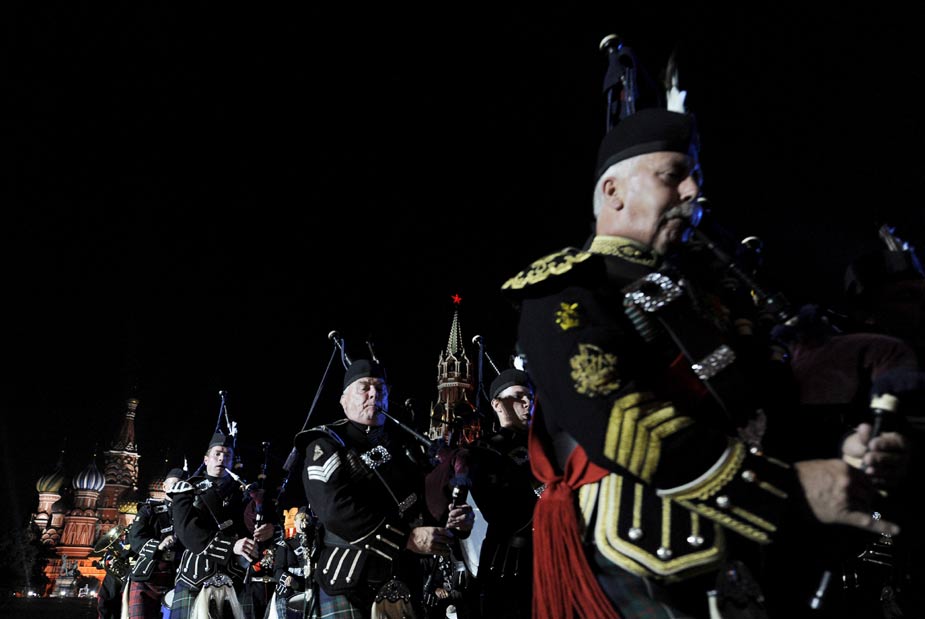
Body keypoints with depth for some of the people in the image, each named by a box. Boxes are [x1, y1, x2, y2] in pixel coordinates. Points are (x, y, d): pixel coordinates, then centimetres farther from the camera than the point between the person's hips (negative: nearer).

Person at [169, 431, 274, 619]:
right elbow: (188, 530, -8)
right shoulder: (187, 490, 9)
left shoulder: (241, 492, 16)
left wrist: (264, 531, -20)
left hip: (234, 582, 2)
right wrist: (231, 546, -22)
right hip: (194, 581, -2)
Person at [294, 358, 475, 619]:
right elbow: (336, 509, -18)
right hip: (348, 580, -4)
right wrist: (408, 538, -20)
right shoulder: (327, 445, -3)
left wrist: (457, 517, -9)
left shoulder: (405, 443, 13)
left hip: (404, 579, 5)